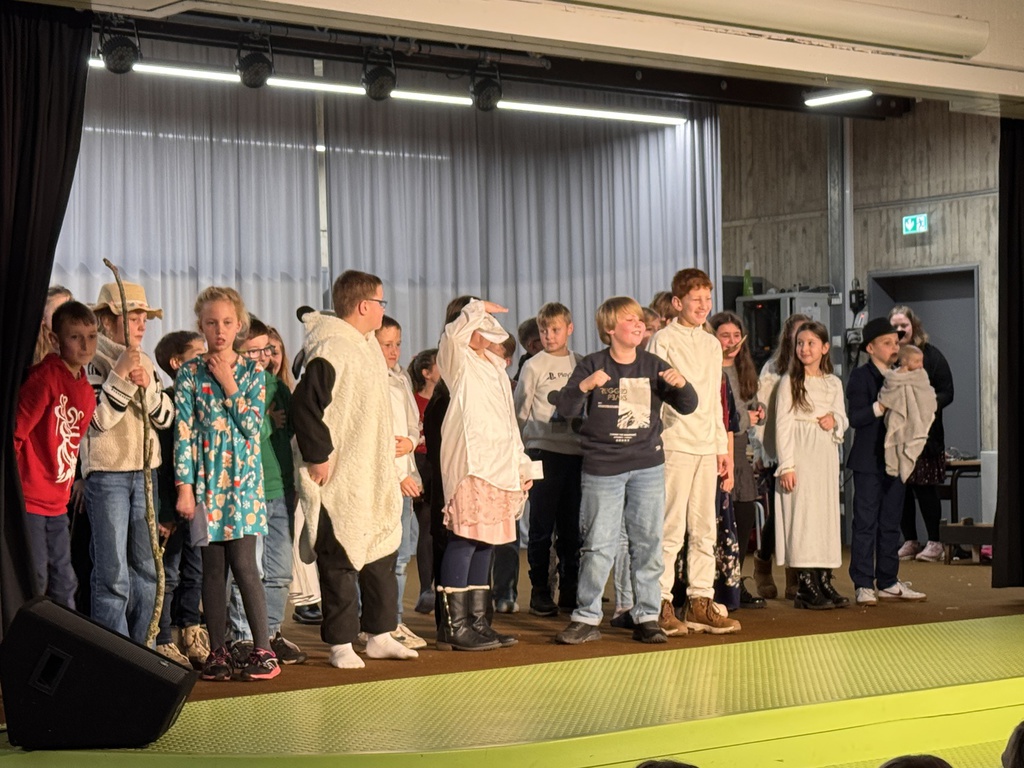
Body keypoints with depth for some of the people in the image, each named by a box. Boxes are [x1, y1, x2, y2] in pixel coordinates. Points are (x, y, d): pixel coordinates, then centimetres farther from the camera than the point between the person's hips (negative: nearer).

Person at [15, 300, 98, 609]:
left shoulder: (86, 391, 10)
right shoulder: (45, 377, -15)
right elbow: (14, 432, -17)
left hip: (57, 504, 8)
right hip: (28, 500, -8)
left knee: (64, 584, 13)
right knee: (34, 583, -5)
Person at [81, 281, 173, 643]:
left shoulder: (145, 363, 12)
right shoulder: (93, 362, -8)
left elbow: (165, 417, 7)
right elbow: (98, 420, -16)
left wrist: (147, 385, -9)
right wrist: (119, 376, -20)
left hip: (144, 474, 7)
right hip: (107, 476, -7)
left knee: (146, 569, 11)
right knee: (113, 574, -7)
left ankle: (140, 650, 20)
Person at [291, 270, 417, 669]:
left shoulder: (368, 345, 13)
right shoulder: (331, 351, -17)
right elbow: (305, 404, -22)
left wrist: (397, 445, 20)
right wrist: (318, 456, -20)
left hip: (376, 479, 10)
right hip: (340, 480, -10)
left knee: (383, 554, 14)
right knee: (340, 561, -2)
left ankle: (380, 635, 24)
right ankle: (341, 644, 5)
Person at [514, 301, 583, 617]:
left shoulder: (580, 364, 10)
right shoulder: (534, 366, 0)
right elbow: (519, 412, 1)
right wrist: (520, 452, -2)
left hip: (576, 452, 4)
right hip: (544, 452, -4)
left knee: (571, 526, 8)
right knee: (542, 526, -1)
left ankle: (569, 591, 15)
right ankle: (540, 592, 6)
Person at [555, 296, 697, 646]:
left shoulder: (653, 366, 6)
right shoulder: (592, 365, -2)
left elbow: (687, 407, 7)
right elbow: (566, 410, -7)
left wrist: (681, 385, -14)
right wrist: (584, 386, -25)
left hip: (648, 466, 3)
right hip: (602, 468, -3)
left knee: (648, 543, 5)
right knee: (598, 545, -1)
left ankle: (647, 617, 13)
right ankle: (586, 618, 8)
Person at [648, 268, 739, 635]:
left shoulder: (712, 344, 18)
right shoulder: (663, 340, -2)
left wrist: (723, 446, 17)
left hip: (707, 446, 7)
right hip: (674, 443, -7)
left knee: (704, 529, 7)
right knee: (671, 528, -8)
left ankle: (700, 603, 12)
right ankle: (661, 604, -3)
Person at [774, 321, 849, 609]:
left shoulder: (834, 383, 14)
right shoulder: (790, 380, 1)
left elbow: (843, 420, 18)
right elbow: (783, 424, -4)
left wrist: (834, 421, -7)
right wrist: (786, 465, -11)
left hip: (826, 454, 5)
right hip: (799, 454, -5)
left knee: (827, 513, 4)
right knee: (802, 512, -9)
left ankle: (824, 582, 7)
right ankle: (805, 588, -9)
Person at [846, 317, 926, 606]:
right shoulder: (860, 376, -5)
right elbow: (855, 418, -16)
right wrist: (881, 406, -26)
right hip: (868, 462, -7)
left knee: (890, 524, 11)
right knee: (865, 524, -5)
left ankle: (888, 582, 18)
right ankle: (863, 585, -2)